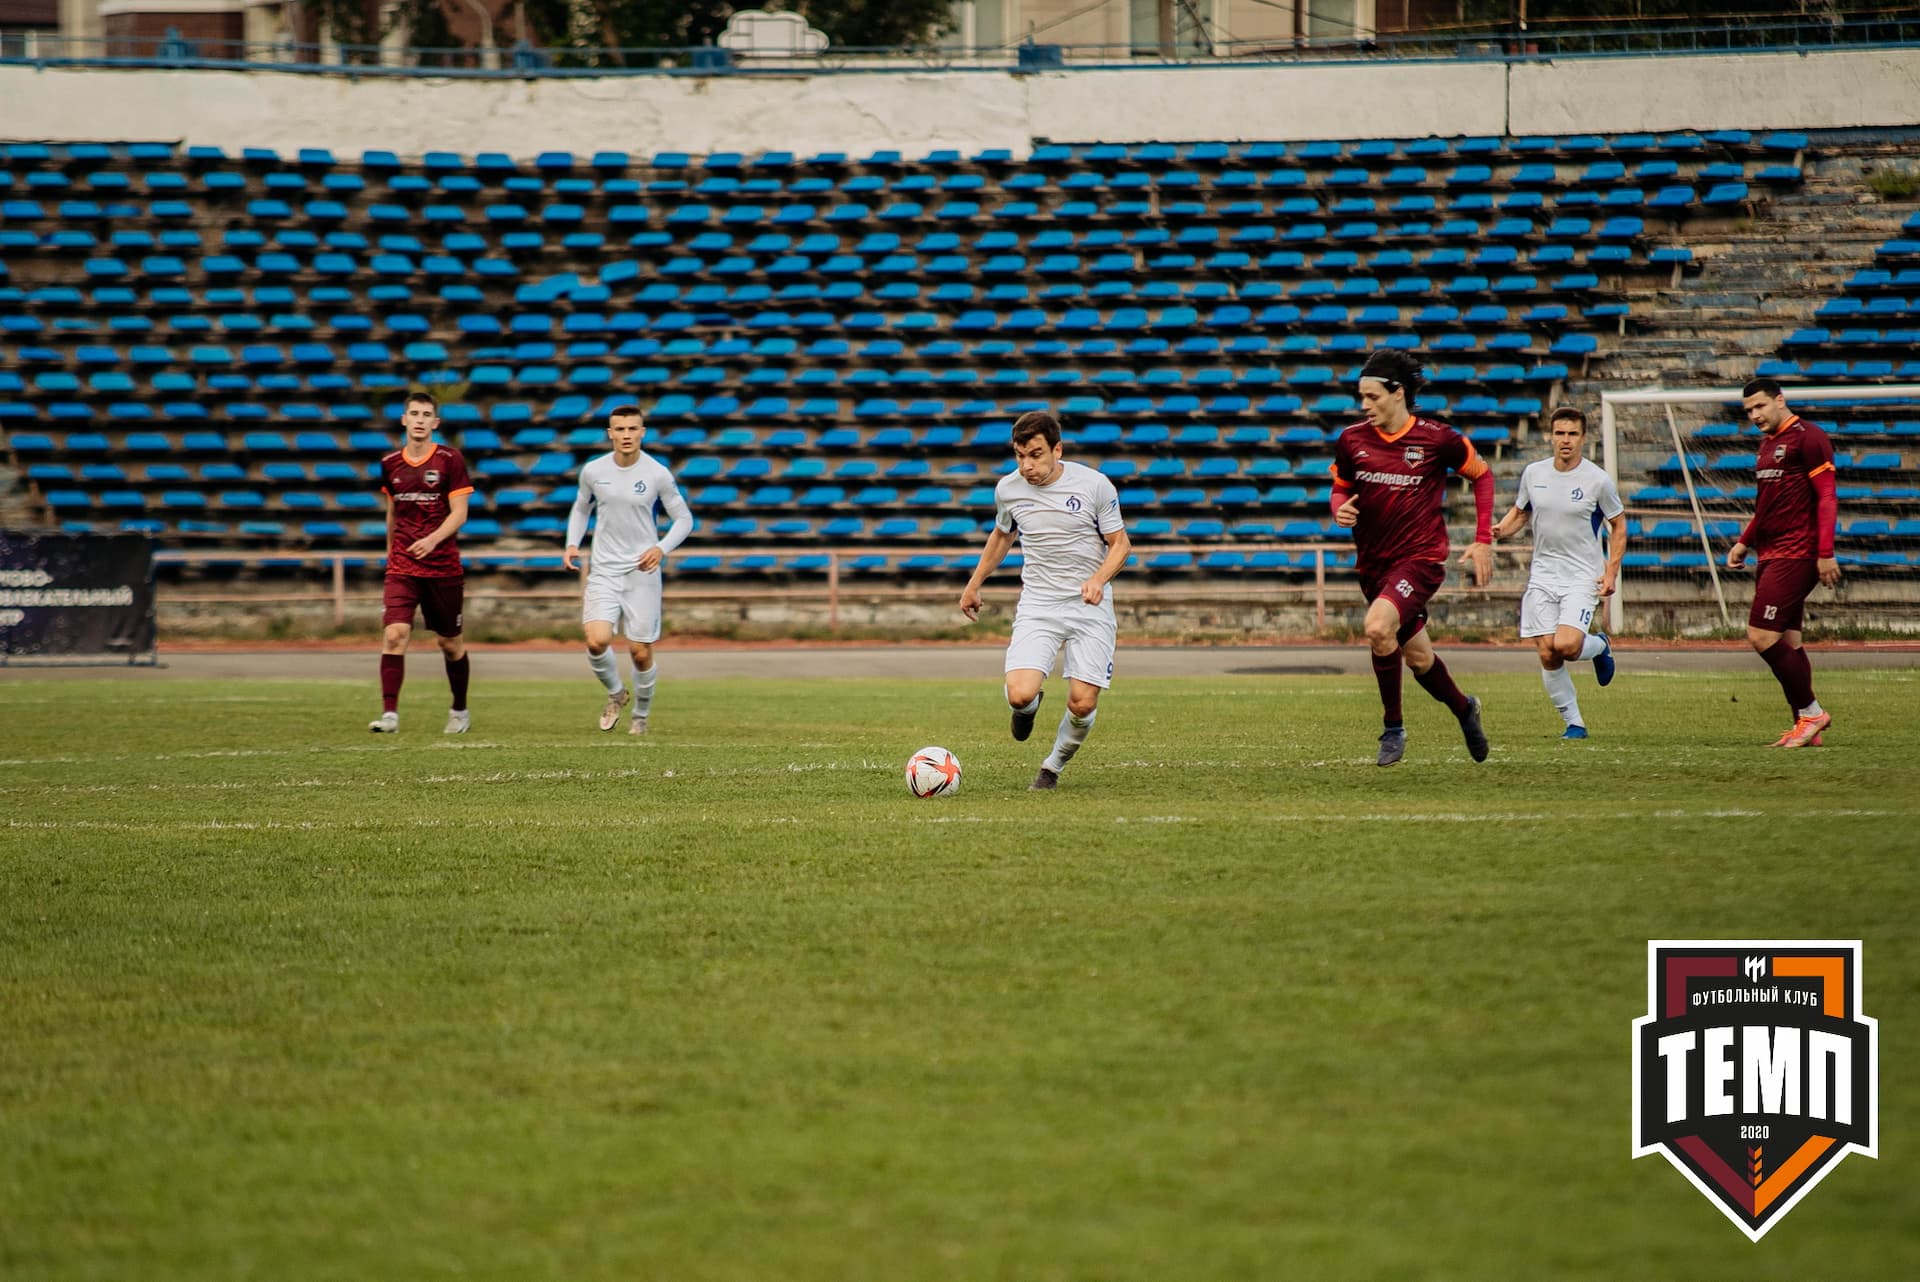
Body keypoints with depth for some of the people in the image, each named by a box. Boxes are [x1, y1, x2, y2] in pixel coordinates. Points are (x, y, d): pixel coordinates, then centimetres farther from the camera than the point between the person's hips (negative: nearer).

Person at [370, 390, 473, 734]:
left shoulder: (450, 460, -5)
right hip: (402, 566, 2)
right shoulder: (390, 464, 6)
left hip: (443, 566, -2)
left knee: (450, 642, 9)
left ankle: (460, 710, 30)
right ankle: (389, 714, -20)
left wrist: (433, 539, -25)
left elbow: (459, 514, -9)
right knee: (394, 634, -17)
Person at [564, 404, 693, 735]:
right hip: (603, 571, 1)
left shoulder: (658, 475, -6)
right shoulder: (593, 471, 0)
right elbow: (581, 508, 18)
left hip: (642, 571, -1)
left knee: (641, 652, 0)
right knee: (597, 641, -18)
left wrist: (662, 548, -15)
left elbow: (684, 519, 2)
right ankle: (615, 694, 12)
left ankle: (640, 715, 25)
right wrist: (572, 544, 2)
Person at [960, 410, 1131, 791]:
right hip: (1037, 607, 1)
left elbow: (1120, 543, -1)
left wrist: (1098, 579, -21)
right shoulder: (1008, 489, 1)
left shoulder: (1094, 485, -9)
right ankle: (1029, 706, 20)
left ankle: (1054, 766, 20)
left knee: (1083, 704, -10)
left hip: (1089, 607, -1)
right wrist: (974, 585, 28)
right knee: (1019, 695, -19)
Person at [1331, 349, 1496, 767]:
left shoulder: (1437, 438, -10)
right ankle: (1463, 709, 45)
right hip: (1373, 561, 5)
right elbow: (1341, 489, 16)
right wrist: (1340, 509, -9)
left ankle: (1393, 728, -13)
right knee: (1418, 657, 14)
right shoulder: (1352, 440, 0)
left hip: (1421, 556, -5)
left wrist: (1483, 542, -1)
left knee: (1378, 627, -29)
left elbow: (1481, 475, 4)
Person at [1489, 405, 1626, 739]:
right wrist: (1500, 530, -4)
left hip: (1583, 577, -4)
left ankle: (1598, 645, 15)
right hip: (1543, 576, 4)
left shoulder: (1598, 480, -9)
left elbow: (1618, 525, 2)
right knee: (1547, 655, -3)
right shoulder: (1533, 473, 2)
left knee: (1566, 646, -21)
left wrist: (1611, 572, -7)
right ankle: (1573, 723, 13)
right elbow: (1520, 512, 18)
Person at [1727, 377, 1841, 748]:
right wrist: (1743, 543, 23)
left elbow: (1827, 497, -14)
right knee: (1786, 643, 8)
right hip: (1771, 556, 10)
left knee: (1761, 636, -15)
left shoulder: (1807, 439, -10)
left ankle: (1810, 712, -6)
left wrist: (1825, 553, -19)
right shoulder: (1768, 445, 19)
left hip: (1795, 556, -10)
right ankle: (1804, 725, 11)